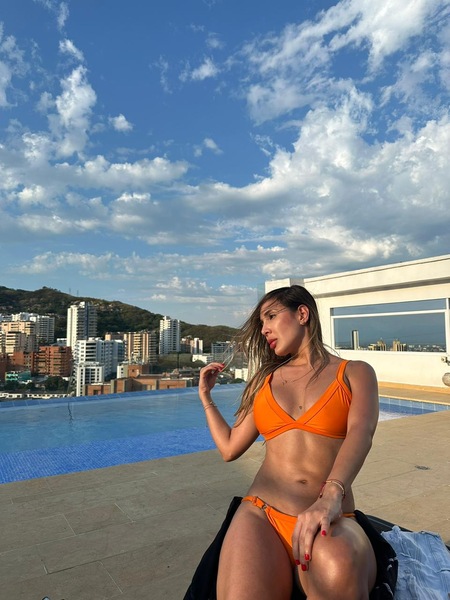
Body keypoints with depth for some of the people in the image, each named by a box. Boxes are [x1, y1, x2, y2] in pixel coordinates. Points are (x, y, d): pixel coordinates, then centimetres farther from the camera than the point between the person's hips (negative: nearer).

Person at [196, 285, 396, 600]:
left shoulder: (355, 373, 9)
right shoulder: (264, 380, 18)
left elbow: (361, 433, -11)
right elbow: (230, 448, 20)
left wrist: (331, 495, -29)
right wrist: (206, 396, 24)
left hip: (331, 517, -1)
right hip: (261, 512, 1)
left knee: (338, 571, -37)